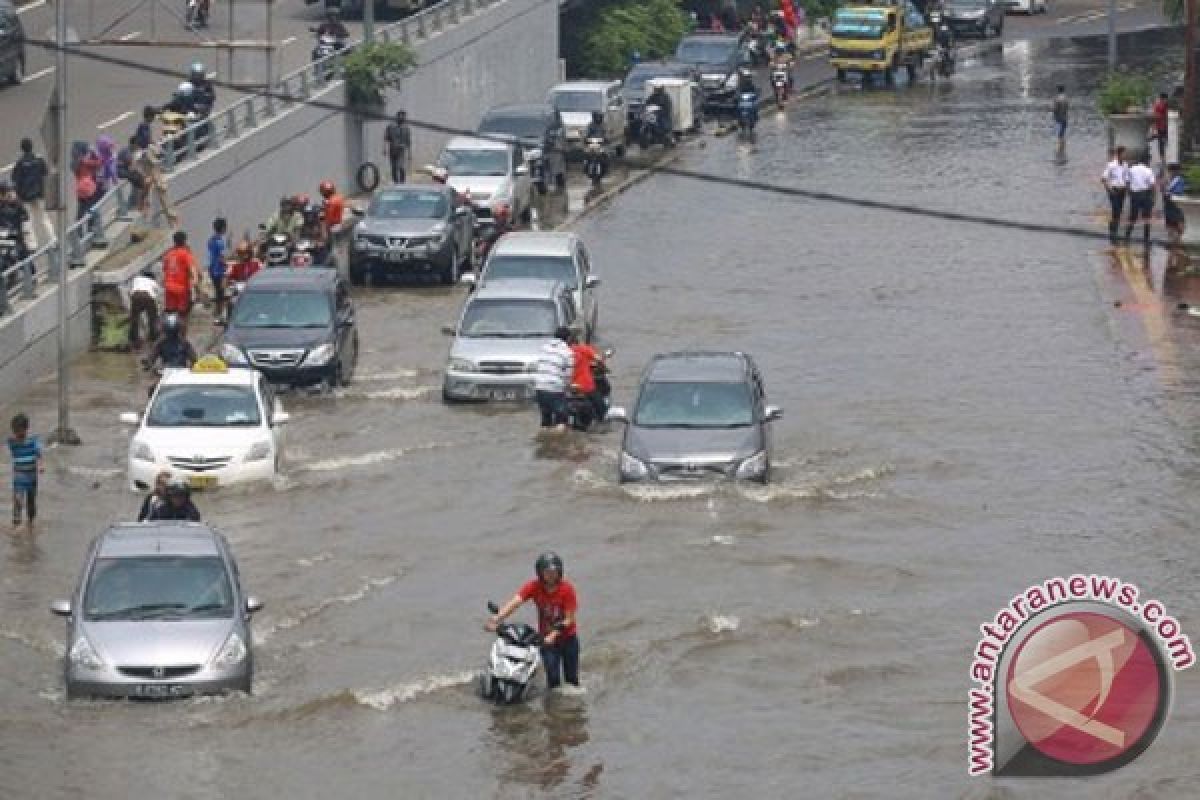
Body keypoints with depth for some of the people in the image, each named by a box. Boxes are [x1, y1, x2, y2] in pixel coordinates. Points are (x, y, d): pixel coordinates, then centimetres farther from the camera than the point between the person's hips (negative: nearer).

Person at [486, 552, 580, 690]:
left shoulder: (567, 589, -18)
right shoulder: (534, 587, -14)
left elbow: (569, 619, -18)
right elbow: (515, 602, -28)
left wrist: (553, 635, -32)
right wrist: (497, 618, -43)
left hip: (568, 637, 0)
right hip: (546, 638, 0)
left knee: (571, 678, 8)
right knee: (553, 678, -10)